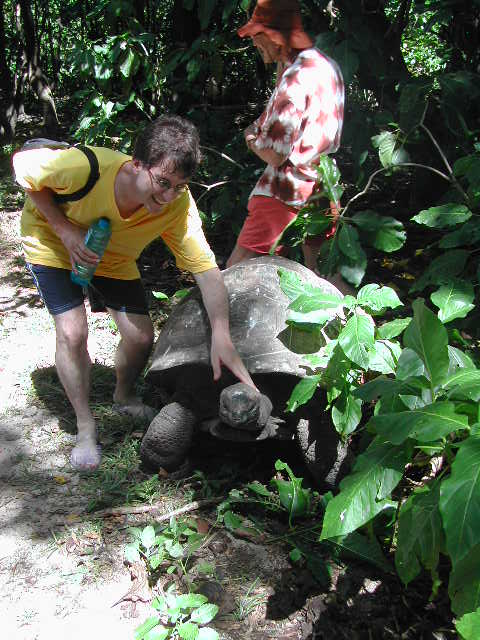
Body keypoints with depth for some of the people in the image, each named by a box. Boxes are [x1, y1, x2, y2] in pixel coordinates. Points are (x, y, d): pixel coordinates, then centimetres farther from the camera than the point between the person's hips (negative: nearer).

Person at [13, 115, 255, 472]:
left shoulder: (178, 205, -32)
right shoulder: (86, 167, -40)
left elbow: (206, 268, -34)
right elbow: (23, 165, -22)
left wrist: (222, 336, -48)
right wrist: (65, 229, -31)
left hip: (113, 259, 3)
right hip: (52, 242, -3)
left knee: (141, 337, -4)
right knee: (72, 332, -17)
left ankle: (125, 396, 31)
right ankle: (86, 429, 3)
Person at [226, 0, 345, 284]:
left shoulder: (295, 77, -20)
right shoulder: (328, 65, 8)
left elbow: (275, 154, -22)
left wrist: (253, 141, -1)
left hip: (285, 196, -9)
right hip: (323, 191, 9)